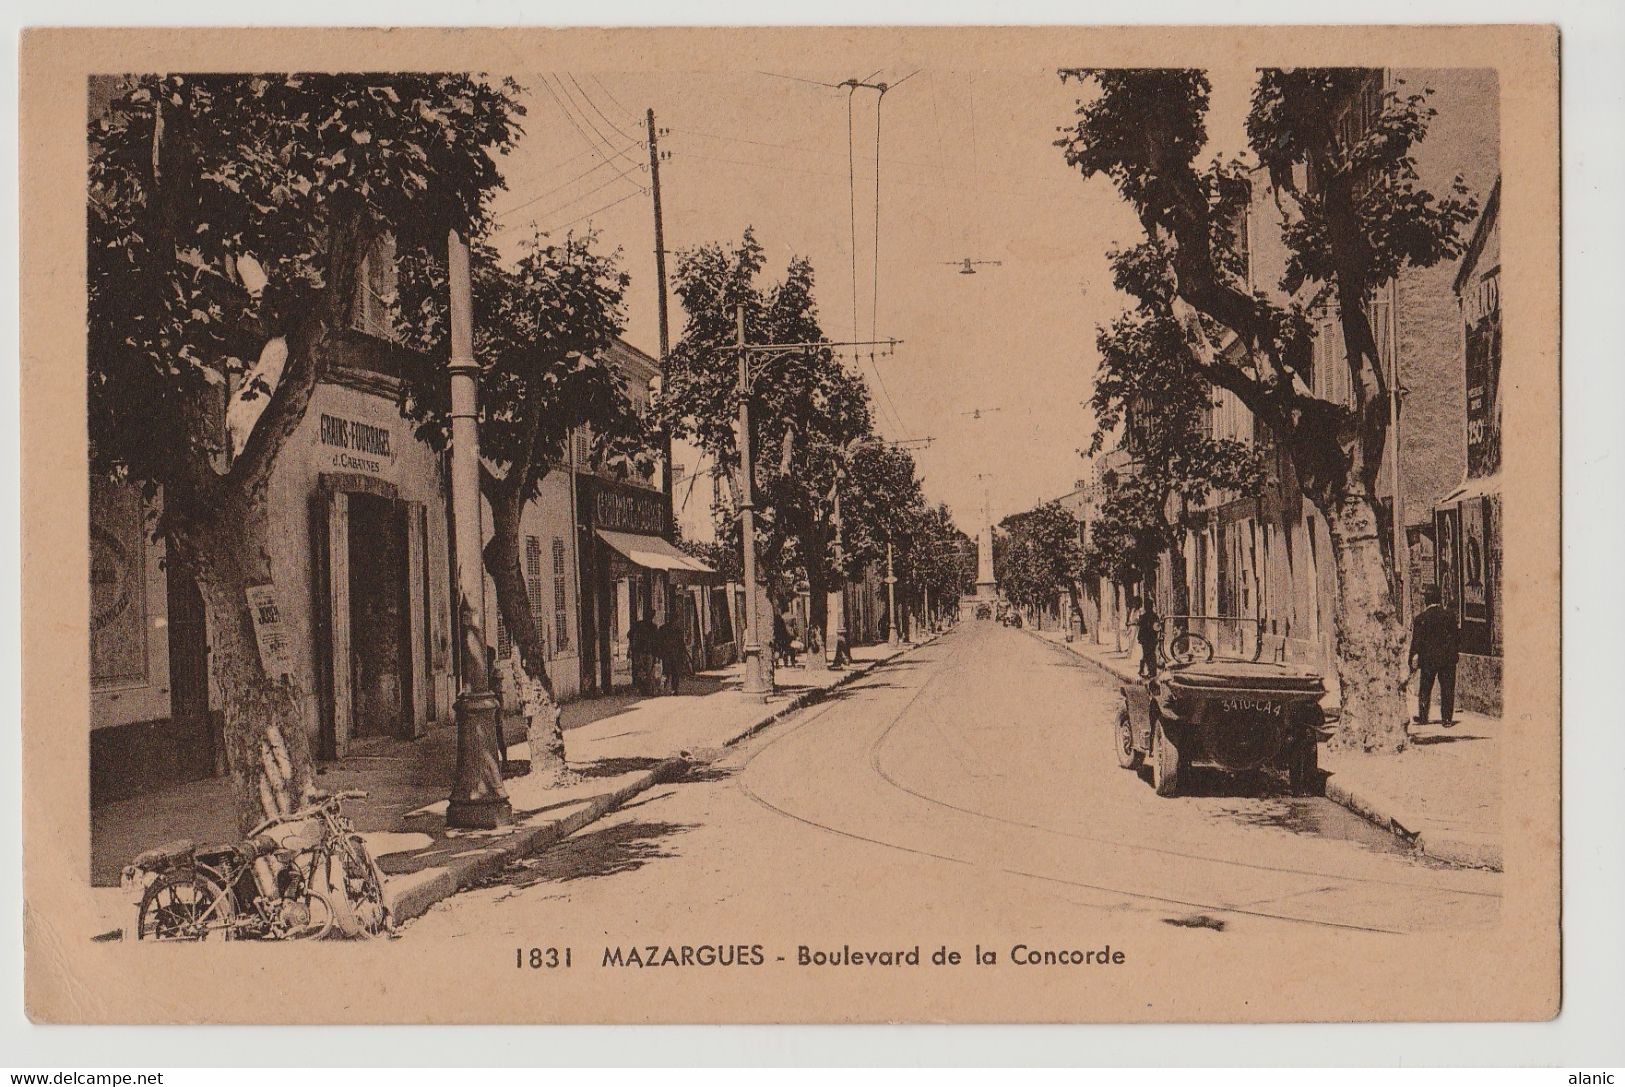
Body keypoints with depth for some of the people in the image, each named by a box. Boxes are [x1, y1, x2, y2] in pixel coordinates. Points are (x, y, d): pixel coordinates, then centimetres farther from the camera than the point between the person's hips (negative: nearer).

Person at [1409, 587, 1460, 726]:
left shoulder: (1420, 618, -7)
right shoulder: (1449, 616, -1)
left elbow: (1415, 641, -6)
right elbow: (1457, 637, 4)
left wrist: (1413, 662, -3)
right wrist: (1454, 653, 17)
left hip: (1428, 658, -1)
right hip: (1448, 658, 1)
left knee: (1425, 689, 11)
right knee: (1447, 689, 5)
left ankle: (1422, 717, 15)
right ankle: (1447, 718, 3)